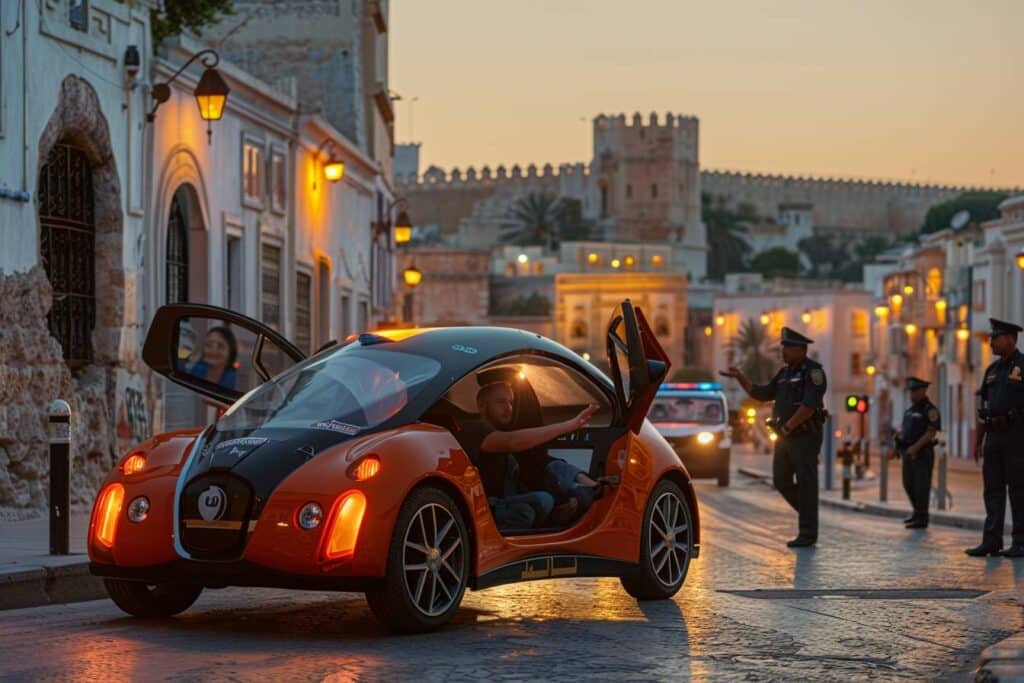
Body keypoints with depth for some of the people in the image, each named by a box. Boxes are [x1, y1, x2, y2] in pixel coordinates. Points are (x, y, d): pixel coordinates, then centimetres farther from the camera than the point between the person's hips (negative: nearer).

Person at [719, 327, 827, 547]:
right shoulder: (785, 373, 14)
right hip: (785, 437, 8)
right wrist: (740, 378, 4)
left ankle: (808, 533, -2)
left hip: (806, 437, -8)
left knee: (806, 484, -5)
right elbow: (762, 394, 15)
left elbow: (809, 405, -21)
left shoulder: (813, 372, -11)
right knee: (781, 481, 7)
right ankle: (808, 513, 25)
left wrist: (788, 426, -18)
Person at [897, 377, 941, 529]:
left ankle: (921, 518, -2)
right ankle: (917, 513, 28)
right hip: (908, 453, 8)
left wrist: (916, 447, -22)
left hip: (922, 453, -8)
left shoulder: (929, 409, -9)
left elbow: (932, 431, -18)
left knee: (921, 486, -6)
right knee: (908, 484, 13)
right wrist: (899, 444, 9)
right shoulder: (910, 409, 17)